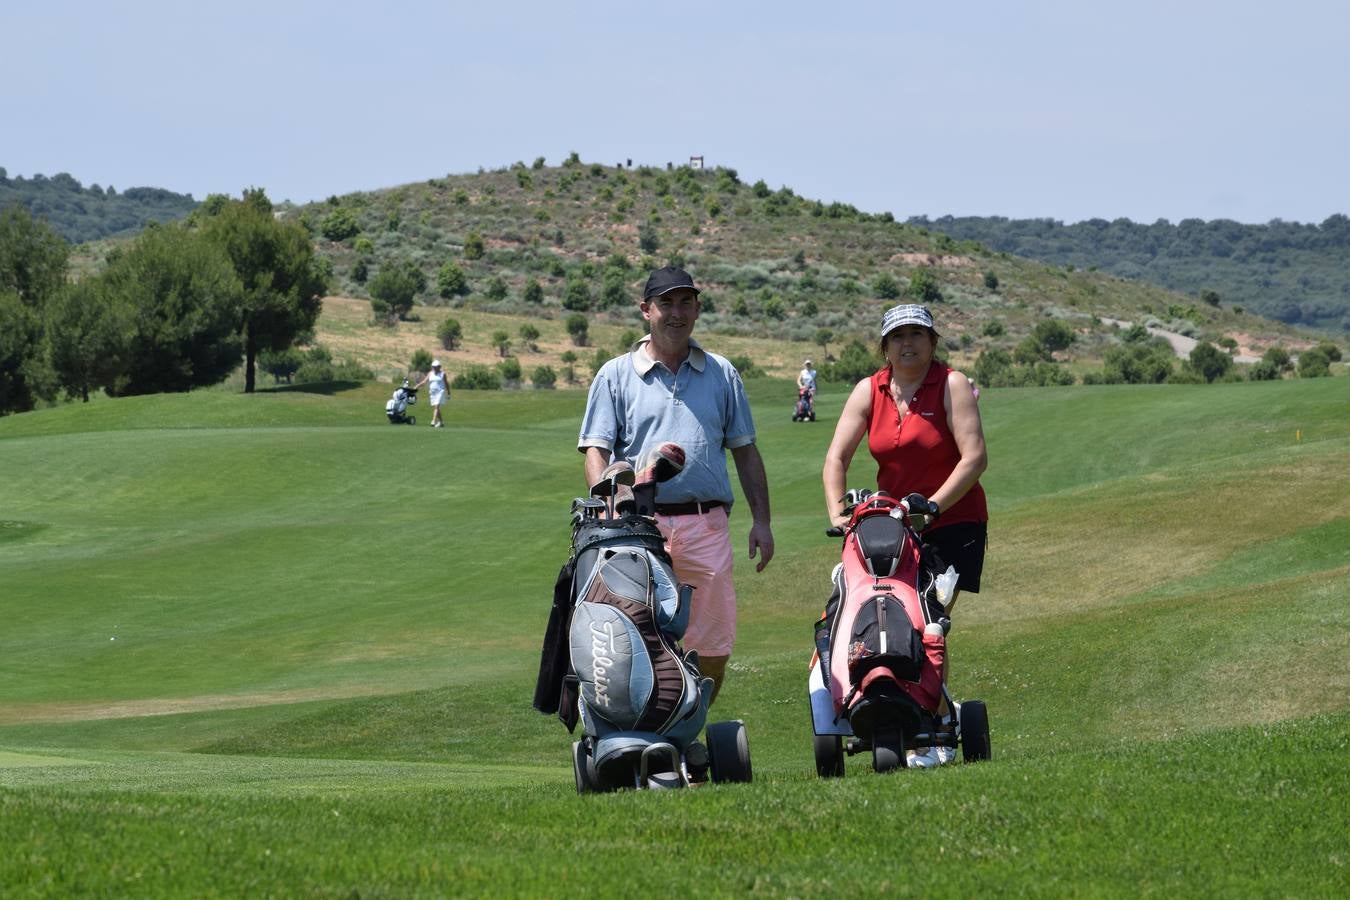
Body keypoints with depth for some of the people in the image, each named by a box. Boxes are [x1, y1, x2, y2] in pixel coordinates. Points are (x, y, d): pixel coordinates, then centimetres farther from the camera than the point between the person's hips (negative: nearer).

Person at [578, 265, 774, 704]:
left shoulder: (722, 374, 17)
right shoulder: (615, 375, 10)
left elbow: (745, 451, 19)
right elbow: (596, 450, 3)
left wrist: (761, 520, 10)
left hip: (707, 525, 3)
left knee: (714, 650, 2)